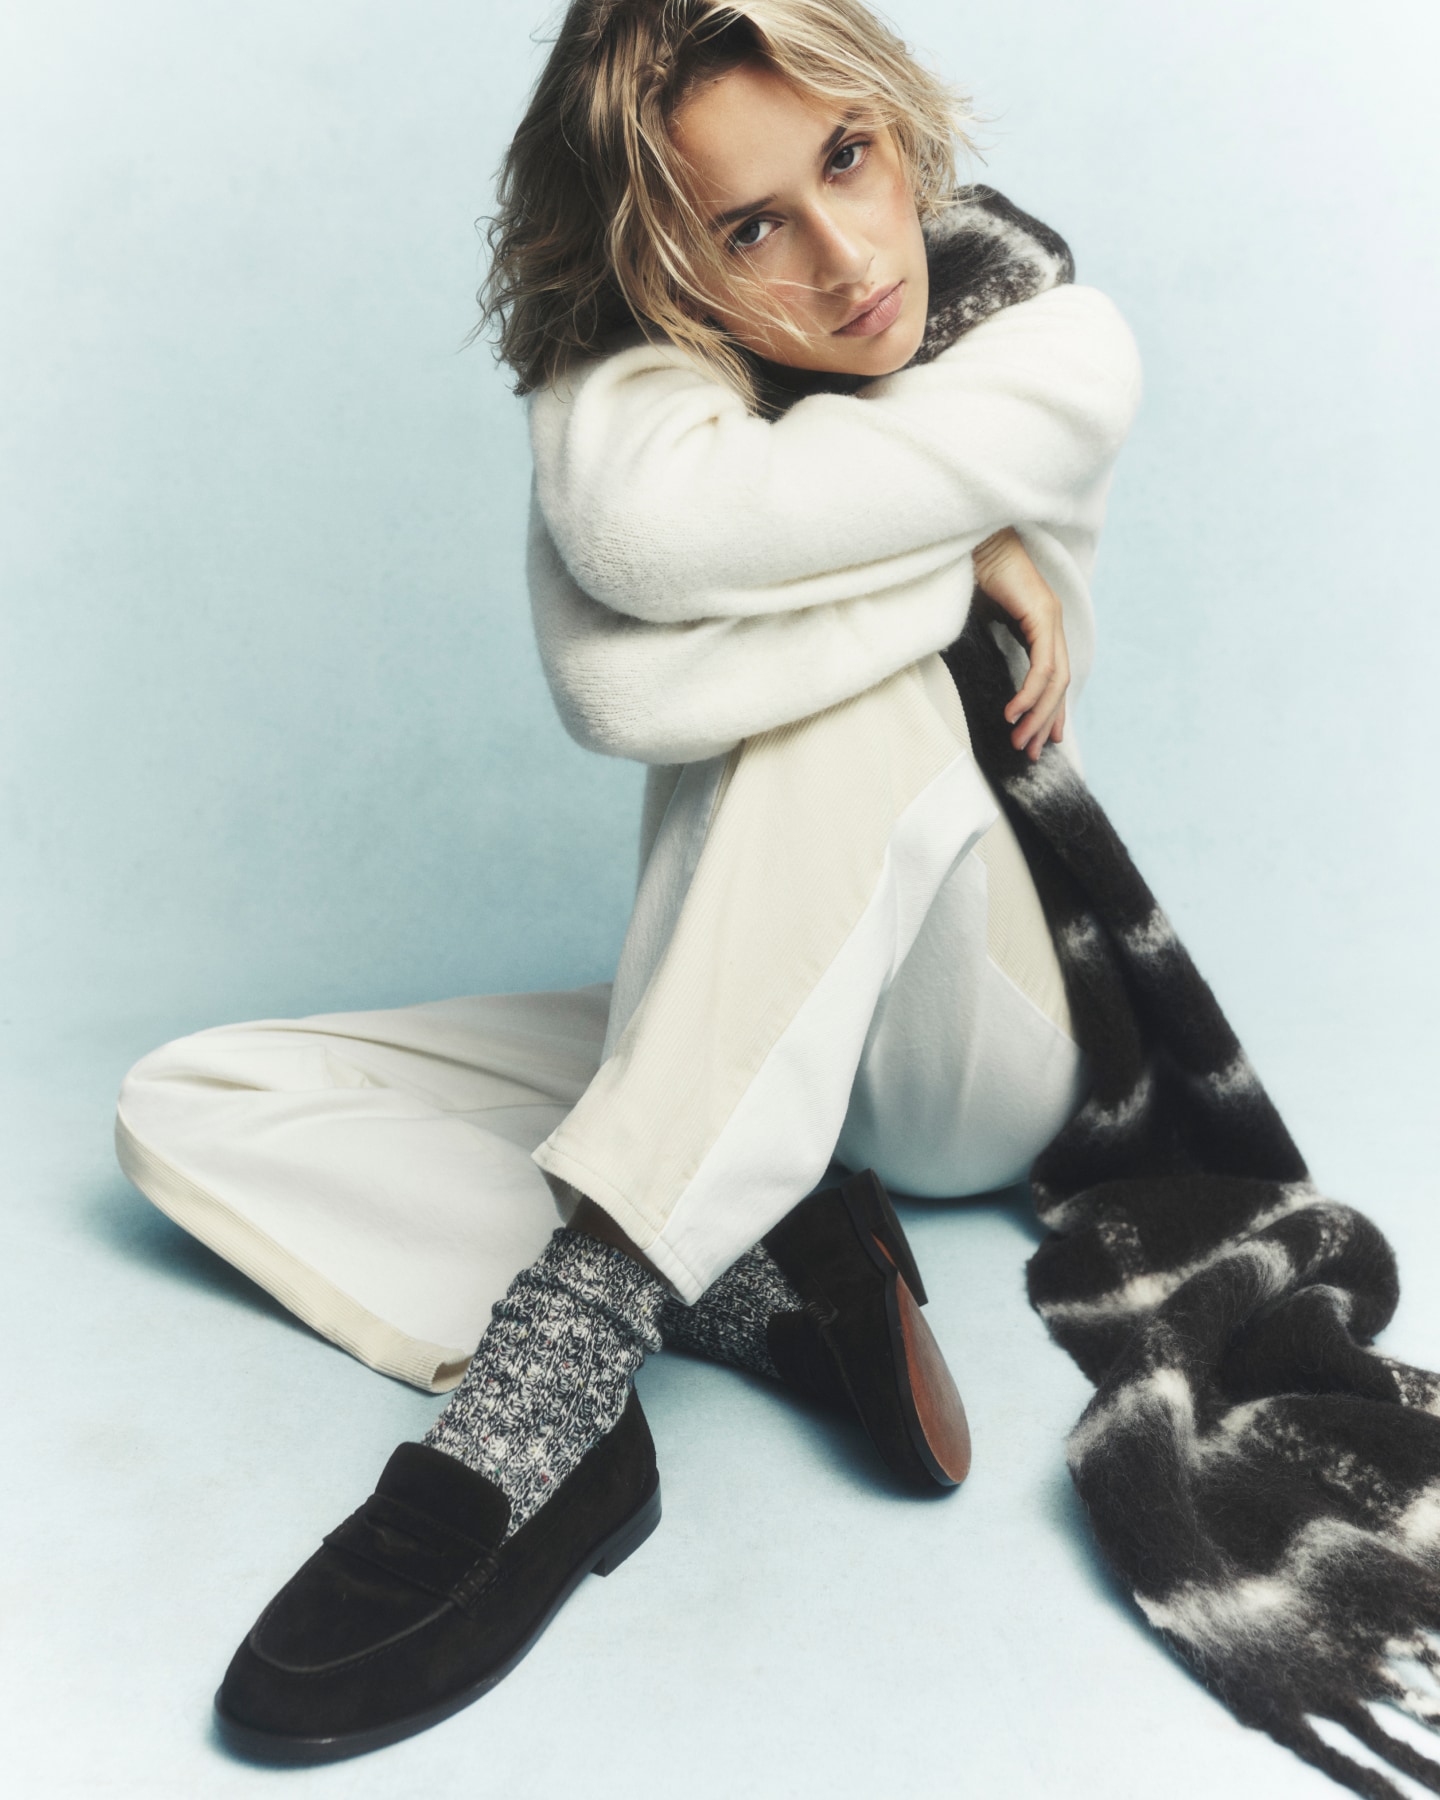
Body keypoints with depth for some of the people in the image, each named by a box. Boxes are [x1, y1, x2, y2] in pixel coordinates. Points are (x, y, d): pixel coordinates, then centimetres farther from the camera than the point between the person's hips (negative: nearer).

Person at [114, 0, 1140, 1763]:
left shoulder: (1061, 350, -12)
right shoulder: (621, 368, -5)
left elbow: (660, 531, -29)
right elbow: (616, 687, -28)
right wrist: (954, 558, -22)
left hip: (980, 1047, -3)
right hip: (728, 1044, 4)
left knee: (857, 686, -34)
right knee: (188, 1106, -7)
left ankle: (549, 1371, -38)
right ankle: (775, 1303, -24)